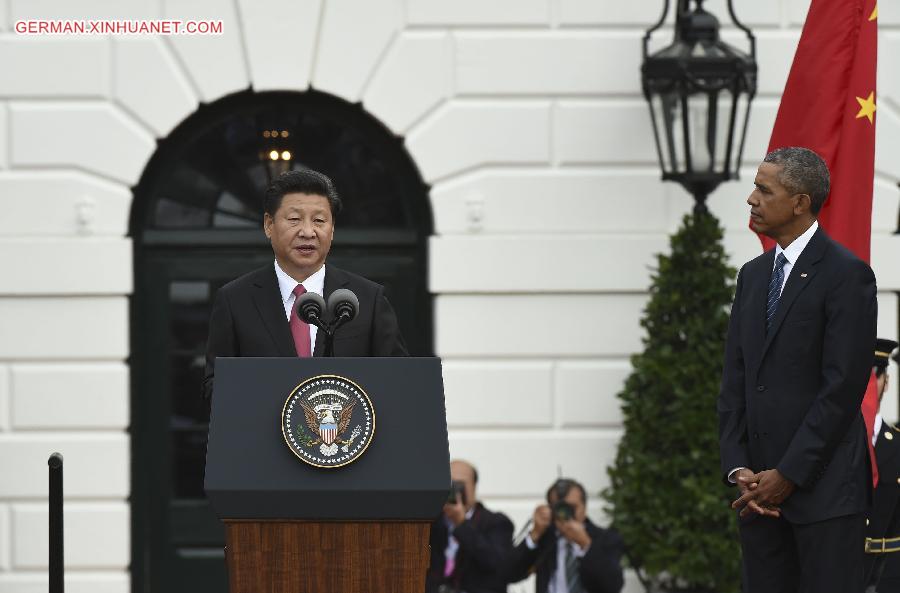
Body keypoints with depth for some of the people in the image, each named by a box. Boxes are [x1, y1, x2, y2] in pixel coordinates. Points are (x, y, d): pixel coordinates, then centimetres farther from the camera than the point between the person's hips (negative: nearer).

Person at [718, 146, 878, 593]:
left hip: (824, 486, -7)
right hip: (760, 488, 7)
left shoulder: (846, 274, -8)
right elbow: (734, 381, 13)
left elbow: (844, 387, -13)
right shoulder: (753, 275, 15)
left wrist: (788, 475, -14)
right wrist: (738, 469, 1)